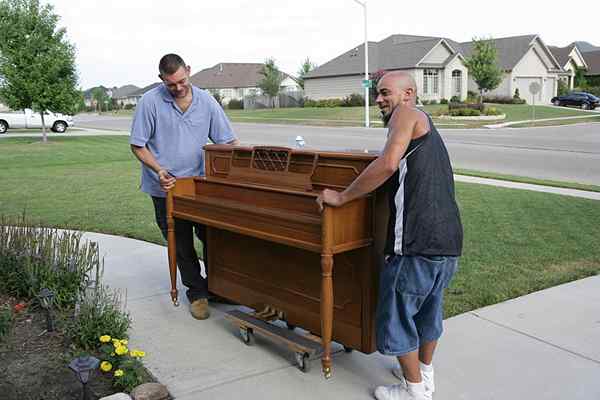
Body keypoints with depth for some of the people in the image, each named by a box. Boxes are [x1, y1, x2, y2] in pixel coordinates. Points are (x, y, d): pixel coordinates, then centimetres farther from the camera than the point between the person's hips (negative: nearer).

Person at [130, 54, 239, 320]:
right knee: (181, 245, 9)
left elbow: (229, 141, 0)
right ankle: (197, 293, 25)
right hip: (166, 188, -2)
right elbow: (138, 145, -7)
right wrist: (159, 171, -21)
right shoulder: (150, 102, -11)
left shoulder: (206, 101, -4)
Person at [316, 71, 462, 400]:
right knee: (428, 309, 24)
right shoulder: (427, 127, 25)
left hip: (417, 242, -9)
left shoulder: (407, 114, -3)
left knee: (396, 315, 6)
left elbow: (388, 164, -20)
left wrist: (341, 197, -14)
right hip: (449, 240, 10)